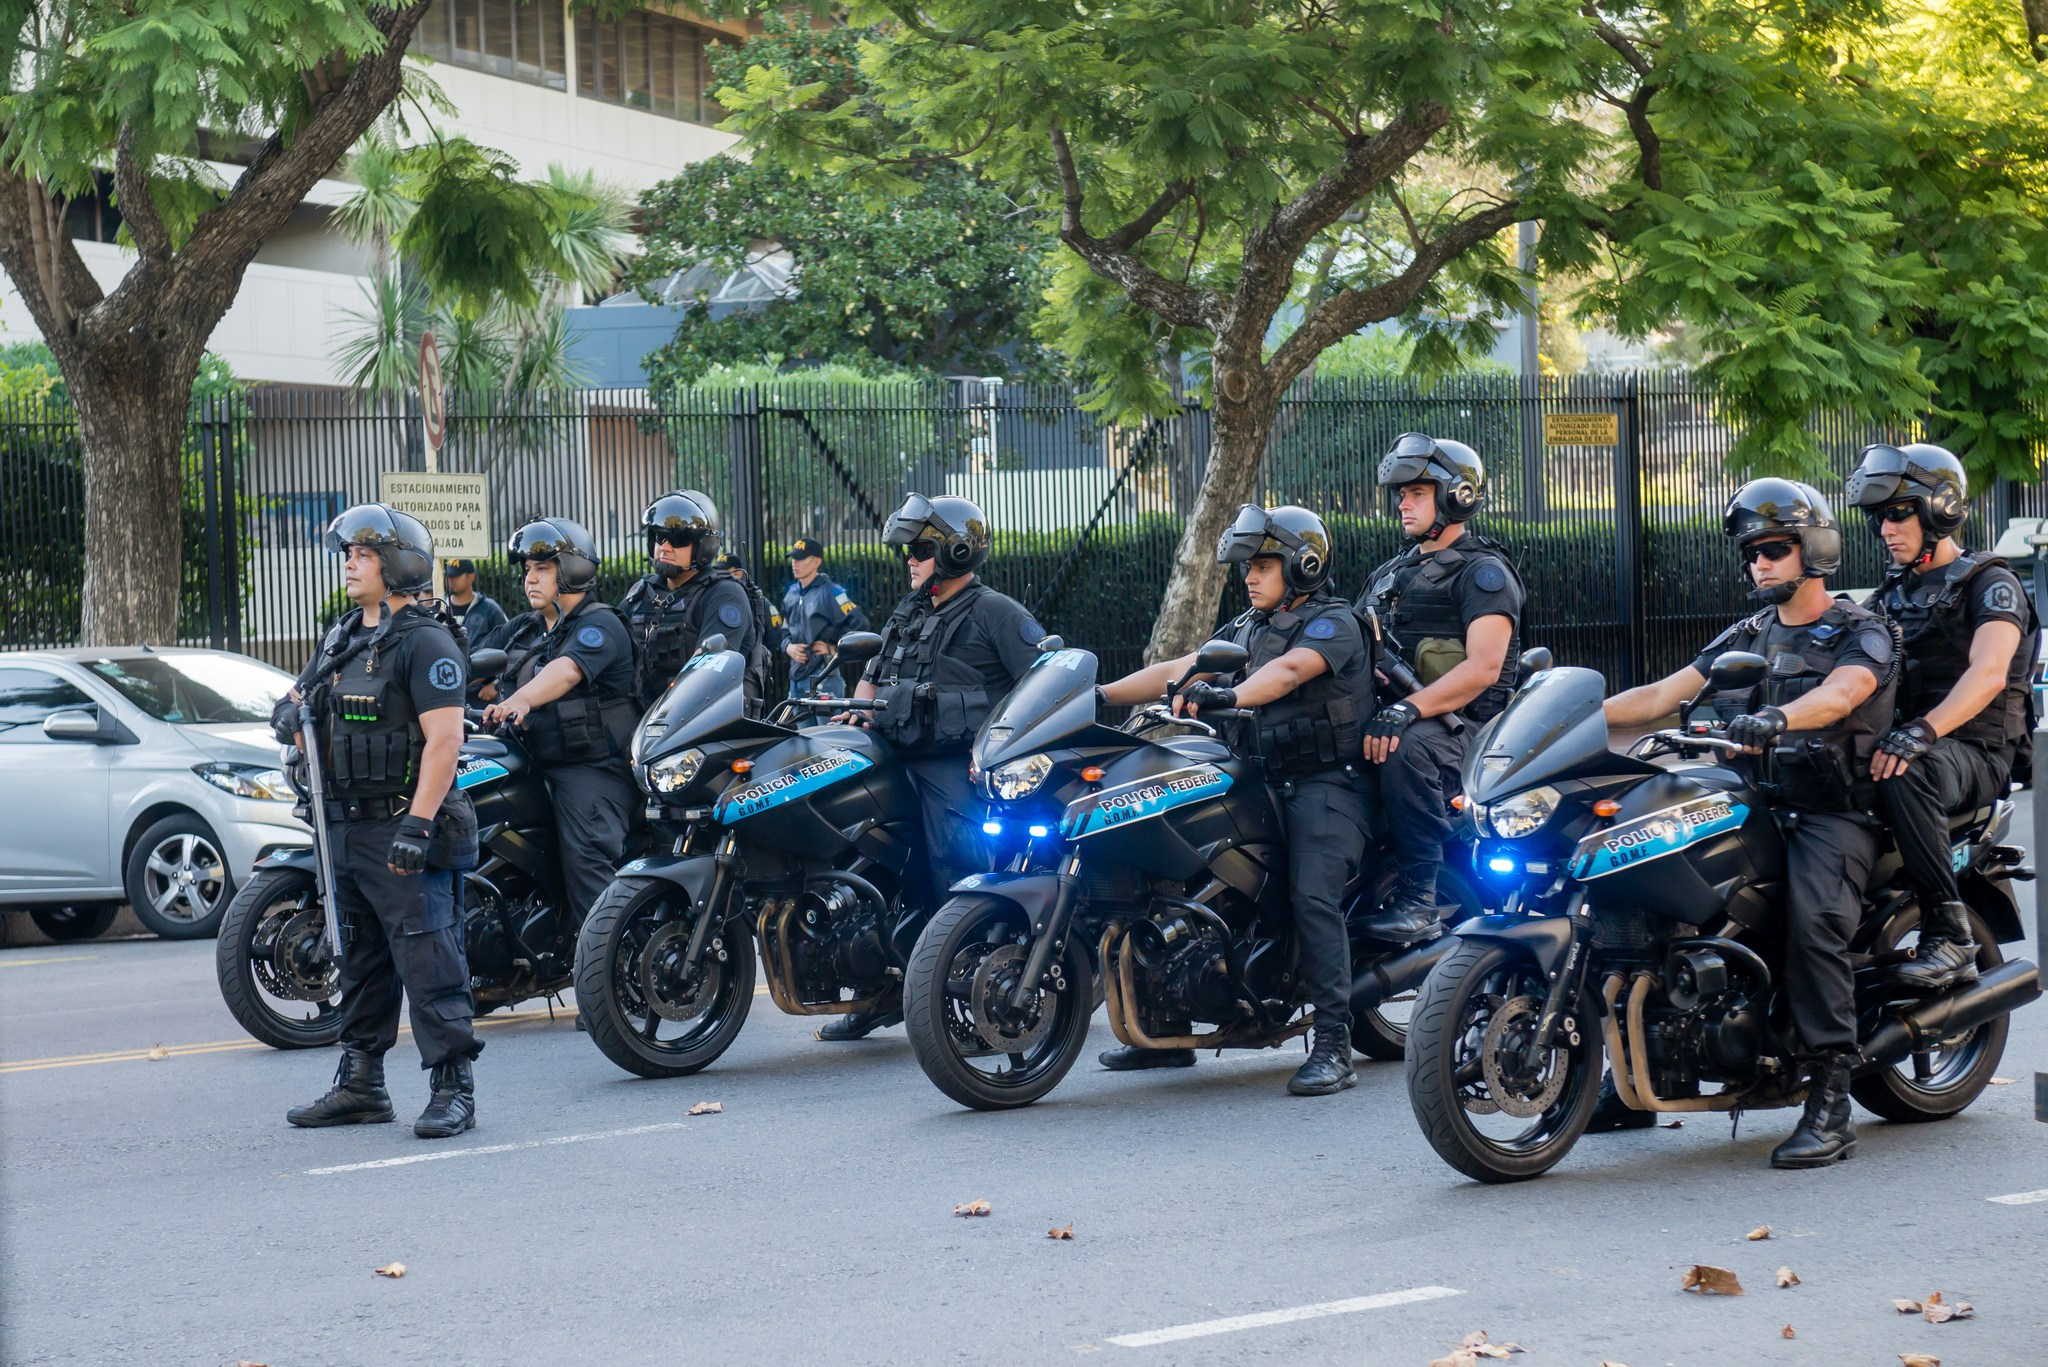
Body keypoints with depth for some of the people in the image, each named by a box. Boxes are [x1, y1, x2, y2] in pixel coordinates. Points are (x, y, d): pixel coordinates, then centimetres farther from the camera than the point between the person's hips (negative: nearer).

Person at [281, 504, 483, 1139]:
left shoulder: (426, 643, -11)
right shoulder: (341, 639, 16)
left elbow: (445, 739, -18)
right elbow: (299, 698, 29)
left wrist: (417, 826, -25)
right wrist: (291, 716, 2)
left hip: (405, 830, -9)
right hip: (345, 826, 9)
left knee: (428, 961, -10)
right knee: (360, 965, 14)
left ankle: (453, 1087, -8)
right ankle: (361, 1084, 22)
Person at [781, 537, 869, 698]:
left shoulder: (830, 592, -9)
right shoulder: (791, 594, 15)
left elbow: (859, 625, -13)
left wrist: (836, 650, -10)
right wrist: (788, 647, 5)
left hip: (822, 676, -8)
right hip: (796, 674, 8)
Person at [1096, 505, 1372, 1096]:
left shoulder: (1333, 621, -7)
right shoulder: (1248, 627, 19)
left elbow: (1288, 670, -28)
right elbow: (1180, 669, 14)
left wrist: (1229, 695, -46)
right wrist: (1101, 693, 4)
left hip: (1326, 782, -8)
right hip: (1264, 781, 8)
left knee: (1312, 897, -26)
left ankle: (1333, 1047, -26)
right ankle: (1167, 1030, 8)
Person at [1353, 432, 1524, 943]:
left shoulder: (1483, 572, -3)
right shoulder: (1389, 575, 23)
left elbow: (1482, 667, -16)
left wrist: (1408, 709, -28)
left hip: (1460, 723, -8)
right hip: (1391, 711, 8)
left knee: (1404, 747, -39)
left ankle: (1418, 900, -38)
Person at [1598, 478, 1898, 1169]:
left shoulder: (1862, 633, -1)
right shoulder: (1748, 637, 19)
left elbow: (1838, 695, -24)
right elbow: (1661, 695, 12)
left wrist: (1777, 717, -45)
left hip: (1835, 809, -6)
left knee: (1815, 919, -34)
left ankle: (1829, 1101, -32)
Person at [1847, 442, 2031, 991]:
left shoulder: (1989, 582, -2)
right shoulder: (1891, 594, 22)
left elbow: (1988, 673, -19)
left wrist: (1920, 733, -35)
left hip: (1977, 753, -7)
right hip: (1904, 738, 7)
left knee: (1901, 775, -40)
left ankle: (1951, 935, -36)